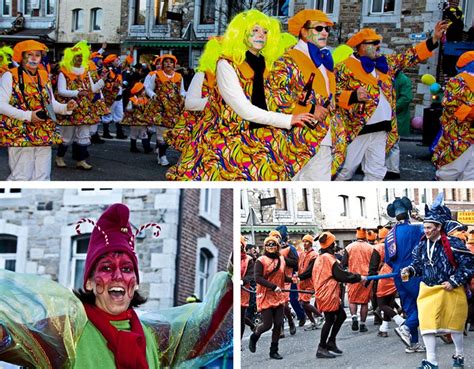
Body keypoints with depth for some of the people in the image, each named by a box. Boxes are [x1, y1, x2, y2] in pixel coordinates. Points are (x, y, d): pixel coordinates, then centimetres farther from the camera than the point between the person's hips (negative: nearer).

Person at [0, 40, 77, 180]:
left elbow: (51, 103, 19)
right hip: (20, 135, -6)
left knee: (42, 176, 6)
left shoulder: (44, 76, 15)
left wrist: (66, 107, -3)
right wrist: (27, 116, -17)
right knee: (21, 176, -8)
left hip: (44, 135, 6)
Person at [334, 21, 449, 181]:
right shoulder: (345, 67, -6)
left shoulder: (385, 64, 14)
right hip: (357, 129, -7)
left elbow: (409, 57, 16)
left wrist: (434, 39, 9)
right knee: (344, 170, -1)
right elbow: (334, 93, -9)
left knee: (376, 172, 10)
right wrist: (354, 96, -27)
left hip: (380, 130, 7)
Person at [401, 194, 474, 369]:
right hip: (428, 291, 4)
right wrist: (409, 270, -7)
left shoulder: (453, 244, -16)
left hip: (449, 291, -4)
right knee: (426, 324, -5)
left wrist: (454, 282, -17)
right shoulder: (421, 246, 2)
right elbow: (418, 264, 15)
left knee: (453, 324, 8)